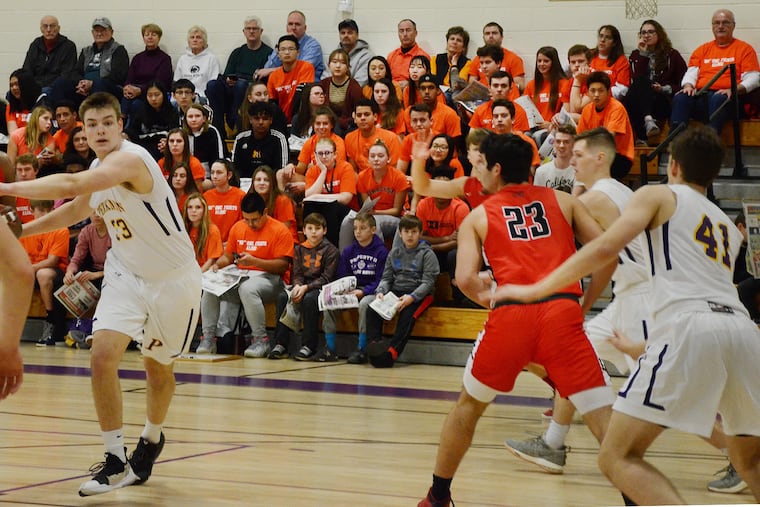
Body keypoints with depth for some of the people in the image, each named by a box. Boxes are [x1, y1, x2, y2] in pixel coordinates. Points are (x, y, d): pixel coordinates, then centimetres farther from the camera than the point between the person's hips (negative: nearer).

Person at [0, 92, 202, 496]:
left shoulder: (130, 159, -26)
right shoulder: (98, 168, 1)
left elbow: (70, 186, -40)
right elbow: (76, 208, 21)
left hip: (173, 277, -6)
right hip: (126, 274, 6)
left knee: (158, 366, 12)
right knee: (103, 354, -15)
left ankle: (152, 439, 42)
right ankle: (117, 462, -7)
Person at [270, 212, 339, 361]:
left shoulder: (330, 250, -2)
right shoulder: (299, 249, 13)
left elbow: (326, 277, -10)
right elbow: (297, 274, 7)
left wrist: (306, 287, -20)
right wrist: (297, 286, -16)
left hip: (320, 288, -5)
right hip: (302, 286, 5)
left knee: (309, 298, -35)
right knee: (282, 296, -23)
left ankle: (308, 346, -31)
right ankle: (280, 345, -22)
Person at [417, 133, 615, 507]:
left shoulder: (479, 216, 17)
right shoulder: (563, 201, 20)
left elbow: (465, 279, 1)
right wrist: (586, 299, 23)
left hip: (511, 313, 0)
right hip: (562, 312, 0)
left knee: (469, 403, 23)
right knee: (602, 416, 1)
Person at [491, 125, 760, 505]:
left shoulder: (659, 195, 17)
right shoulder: (730, 227, 33)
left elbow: (606, 248, 1)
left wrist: (534, 290, 5)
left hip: (689, 326, -6)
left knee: (618, 457, -5)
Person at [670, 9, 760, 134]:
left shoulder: (744, 49, 13)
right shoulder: (703, 49, 26)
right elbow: (691, 72, 18)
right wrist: (688, 85, -6)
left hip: (725, 96, -4)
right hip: (700, 95, 4)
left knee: (718, 99, -40)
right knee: (680, 98, -29)